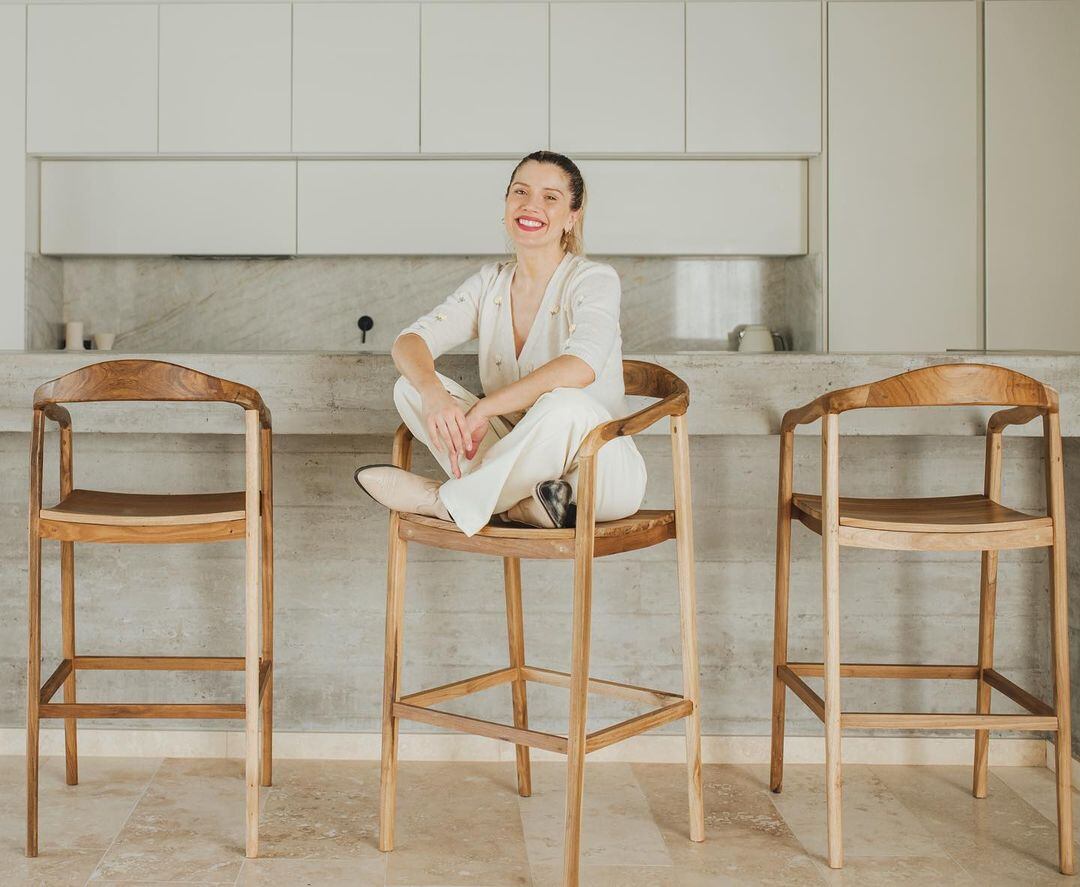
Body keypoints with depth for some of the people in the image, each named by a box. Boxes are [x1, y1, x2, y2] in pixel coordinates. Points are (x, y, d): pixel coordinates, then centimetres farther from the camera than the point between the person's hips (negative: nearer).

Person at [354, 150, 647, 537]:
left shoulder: (595, 280, -10)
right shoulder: (490, 282, 6)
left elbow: (580, 367, -30)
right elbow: (409, 341, -6)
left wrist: (483, 408, -31)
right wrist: (433, 393, -28)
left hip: (604, 473, -5)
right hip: (521, 456, 5)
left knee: (564, 404, -38)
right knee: (410, 385, -11)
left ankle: (446, 501, -20)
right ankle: (515, 503, -25)